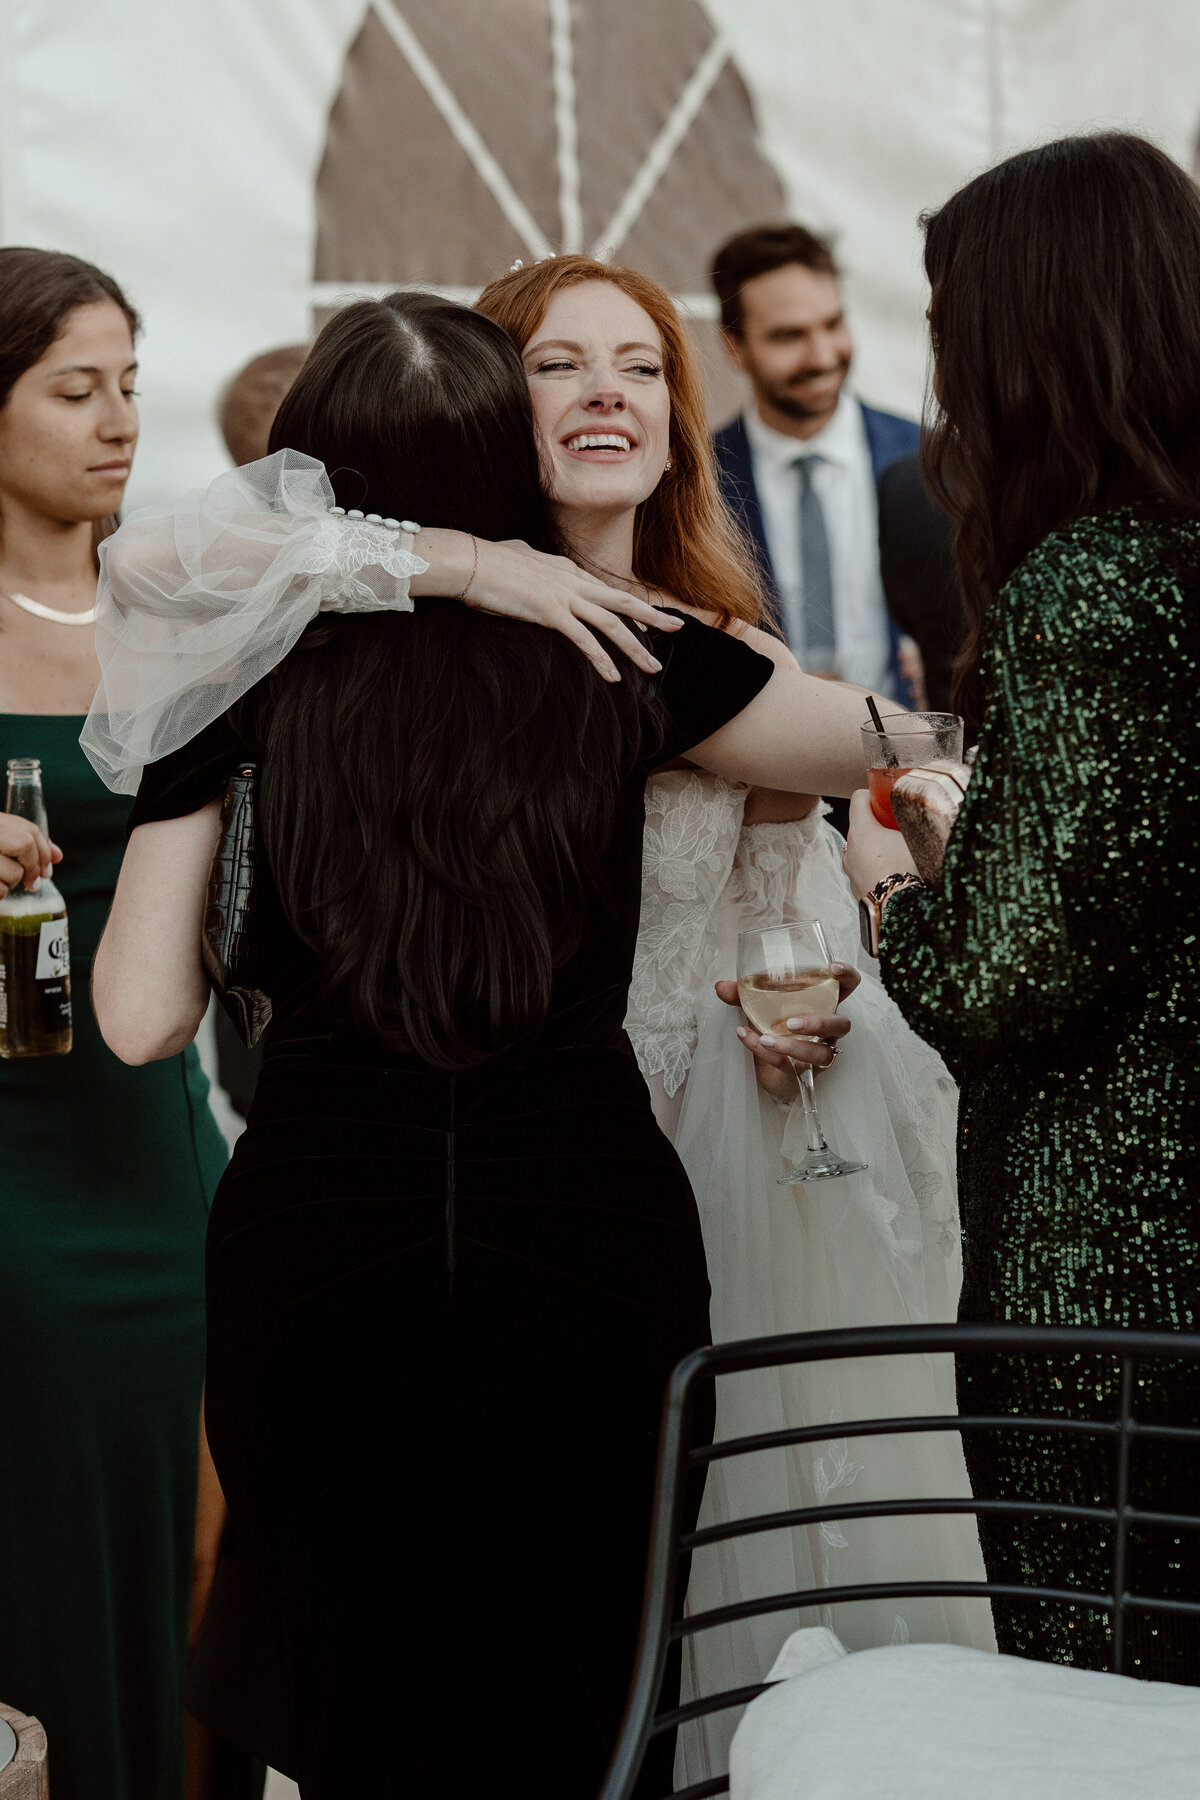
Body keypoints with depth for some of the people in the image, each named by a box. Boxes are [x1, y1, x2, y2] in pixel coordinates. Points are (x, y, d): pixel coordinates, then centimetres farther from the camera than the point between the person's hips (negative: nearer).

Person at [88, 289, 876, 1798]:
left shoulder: (235, 685, -4)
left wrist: (163, 777, 10)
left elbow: (144, 1021, -2)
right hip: (589, 1234, 1)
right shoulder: (620, 661, -2)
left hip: (317, 1239, 0)